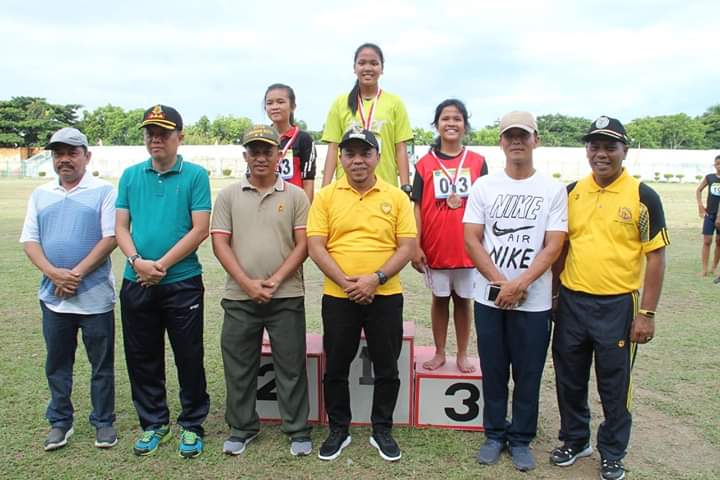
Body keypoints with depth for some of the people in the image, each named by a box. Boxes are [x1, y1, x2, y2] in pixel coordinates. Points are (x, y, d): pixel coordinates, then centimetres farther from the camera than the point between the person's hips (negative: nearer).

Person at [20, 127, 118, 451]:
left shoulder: (104, 191, -3)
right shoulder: (40, 194, 10)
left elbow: (110, 237, -11)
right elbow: (29, 240, 5)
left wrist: (77, 274, -16)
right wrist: (53, 273, -12)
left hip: (95, 296, -4)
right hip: (53, 297, 4)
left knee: (102, 364, 6)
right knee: (57, 363, 14)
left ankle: (104, 422, 21)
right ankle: (60, 422, 29)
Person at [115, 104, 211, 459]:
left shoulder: (195, 175, -3)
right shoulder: (131, 176, 9)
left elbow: (200, 229, -10)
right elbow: (121, 227, 6)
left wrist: (161, 265, -14)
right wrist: (137, 261, -12)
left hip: (182, 282, -4)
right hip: (136, 282, 4)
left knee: (189, 357, 5)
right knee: (142, 357, 13)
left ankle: (191, 425, 23)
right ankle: (153, 423, 31)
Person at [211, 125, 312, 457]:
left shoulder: (295, 195, 3)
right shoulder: (229, 195, 7)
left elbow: (303, 244, -2)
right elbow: (220, 243, 0)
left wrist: (275, 280, -12)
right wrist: (247, 283, -10)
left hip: (287, 296, -1)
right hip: (239, 297, 2)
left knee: (291, 366, 6)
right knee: (238, 366, 11)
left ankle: (298, 430, 21)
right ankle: (242, 428, 28)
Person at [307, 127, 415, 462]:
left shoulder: (396, 197, 2)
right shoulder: (325, 196, 2)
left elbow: (407, 246, -3)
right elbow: (315, 246, -4)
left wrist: (376, 278, -16)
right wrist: (345, 281, -16)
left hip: (385, 296, 0)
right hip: (337, 296, 0)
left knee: (386, 368, 10)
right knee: (336, 367, 11)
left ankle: (382, 430, 29)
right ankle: (338, 429, 29)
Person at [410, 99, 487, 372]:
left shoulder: (478, 162, 0)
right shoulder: (425, 163, -1)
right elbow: (417, 207, -1)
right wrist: (415, 246, -7)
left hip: (467, 248, 0)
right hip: (435, 247, 0)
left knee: (463, 300, 12)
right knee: (439, 299, 13)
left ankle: (462, 355, 25)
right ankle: (439, 353, 26)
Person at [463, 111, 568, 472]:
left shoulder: (553, 190, 0)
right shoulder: (483, 186, 3)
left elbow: (553, 246, -6)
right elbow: (471, 240, -3)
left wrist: (519, 285, -17)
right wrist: (501, 283, -12)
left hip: (534, 301, -1)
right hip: (489, 298, 1)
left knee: (528, 375, 8)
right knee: (493, 372, 11)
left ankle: (521, 439, 25)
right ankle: (495, 435, 28)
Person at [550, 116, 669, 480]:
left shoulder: (642, 197, -6)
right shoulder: (571, 193, 4)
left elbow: (655, 257, -6)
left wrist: (647, 313, -9)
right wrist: (553, 296, 8)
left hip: (617, 305, -3)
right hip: (571, 302, 3)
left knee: (614, 385, 10)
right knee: (569, 379, 15)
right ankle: (575, 441, 36)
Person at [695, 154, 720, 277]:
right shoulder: (709, 177, 0)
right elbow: (698, 190, 13)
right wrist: (700, 205, 1)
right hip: (710, 214, 1)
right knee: (707, 241, -2)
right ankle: (704, 268, 2)